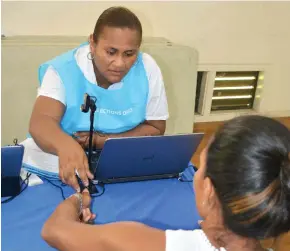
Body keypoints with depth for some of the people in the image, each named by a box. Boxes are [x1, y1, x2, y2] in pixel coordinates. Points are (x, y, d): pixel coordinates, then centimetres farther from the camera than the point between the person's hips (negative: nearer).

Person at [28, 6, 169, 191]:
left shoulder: (148, 70, -11)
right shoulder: (63, 70, -15)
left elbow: (155, 129, -5)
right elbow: (40, 122, -27)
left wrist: (103, 140, -18)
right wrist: (65, 146, -49)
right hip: (68, 160, -1)